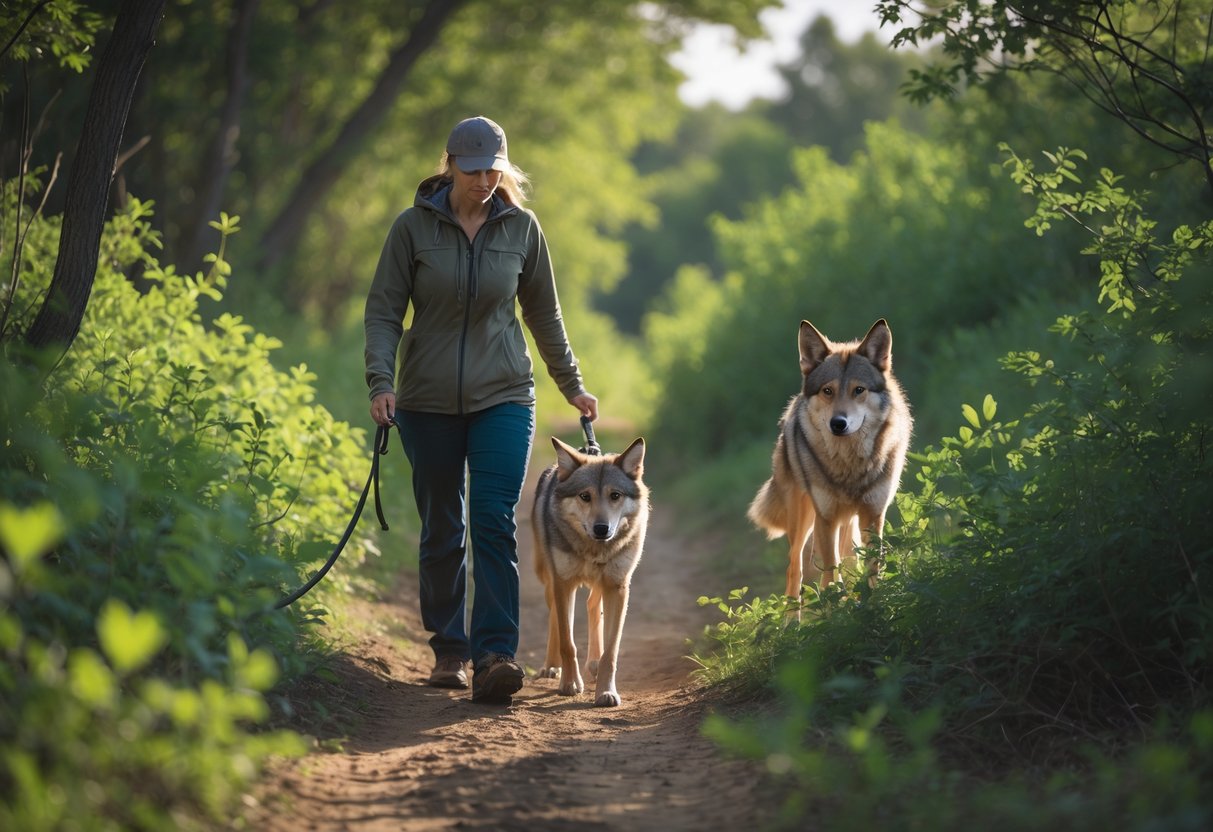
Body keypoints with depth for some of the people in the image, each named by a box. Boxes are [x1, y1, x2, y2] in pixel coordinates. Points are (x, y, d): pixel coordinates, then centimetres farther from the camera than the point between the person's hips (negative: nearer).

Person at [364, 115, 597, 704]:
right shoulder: (413, 226, -3)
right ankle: (448, 650, 21)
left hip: (503, 396, 0)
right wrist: (381, 381, -16)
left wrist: (572, 386, 18)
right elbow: (383, 310, -2)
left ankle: (494, 656, -17)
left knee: (495, 524, -12)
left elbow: (543, 314, 13)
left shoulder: (521, 227, 2)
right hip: (428, 402, 0)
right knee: (442, 531, 7)